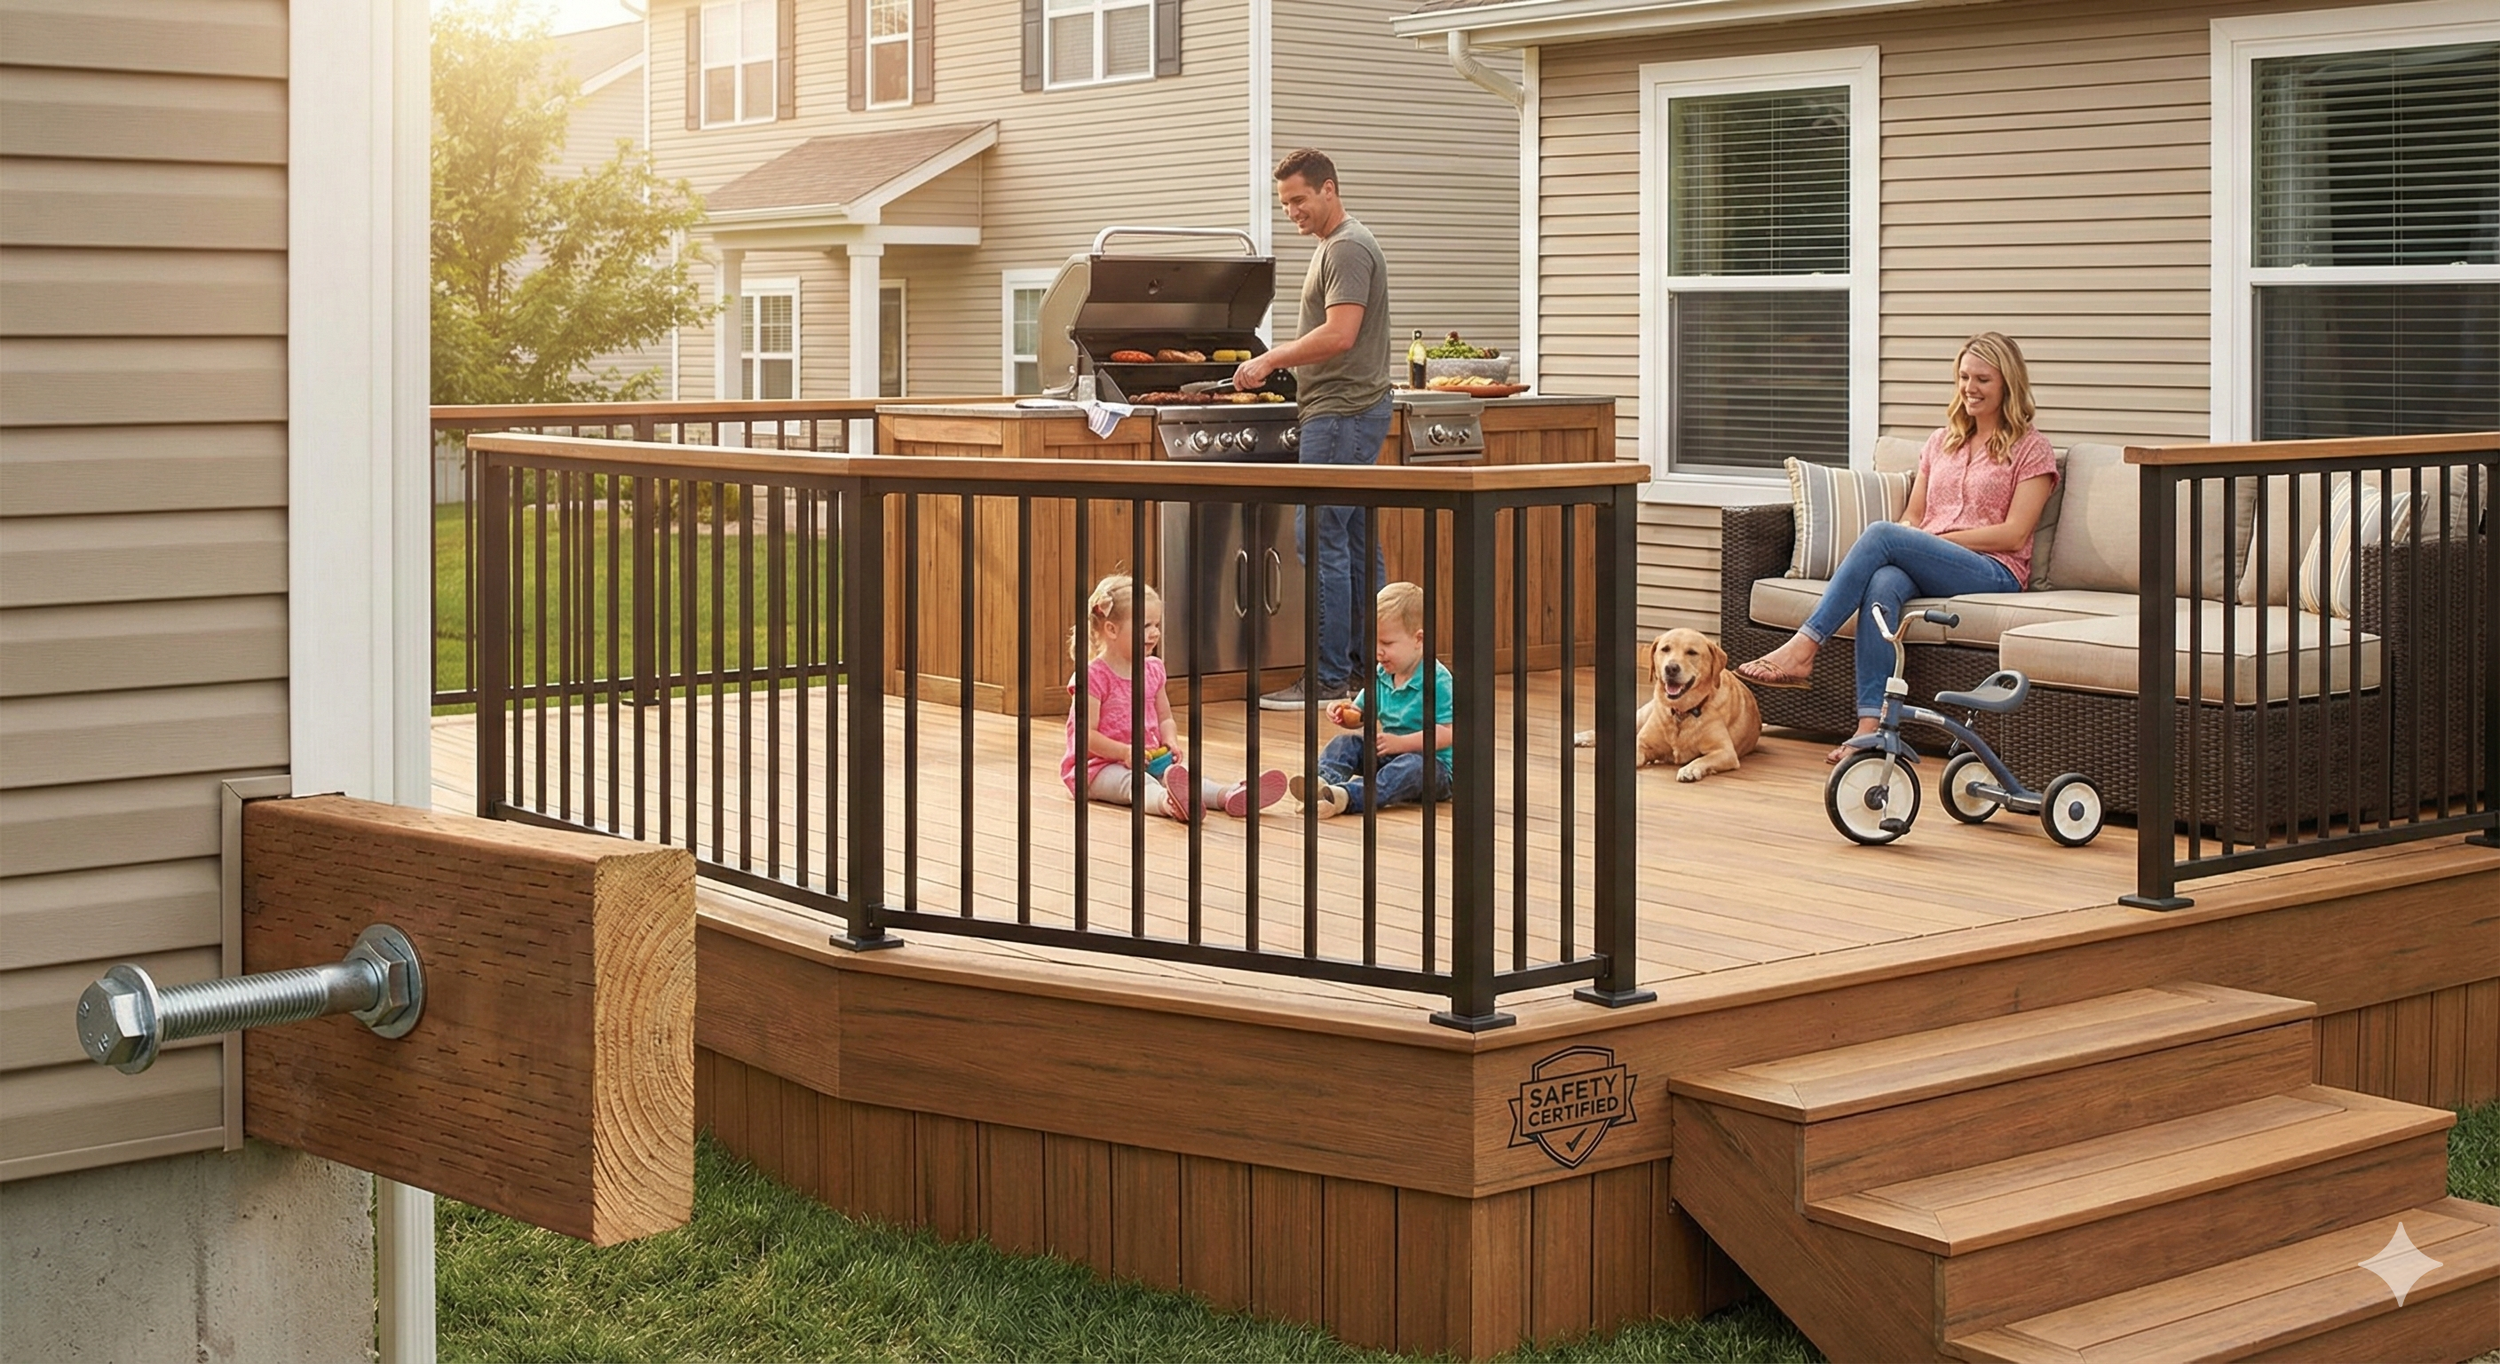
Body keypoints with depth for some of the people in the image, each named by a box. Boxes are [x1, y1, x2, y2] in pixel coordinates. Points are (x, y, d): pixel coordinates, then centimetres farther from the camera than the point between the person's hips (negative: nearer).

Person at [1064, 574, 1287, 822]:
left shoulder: (1152, 670, 11)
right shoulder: (1093, 676, -12)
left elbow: (1165, 718, 20)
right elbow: (1086, 734, -17)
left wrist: (1169, 743, -2)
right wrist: (1125, 752, -27)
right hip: (1100, 766, -7)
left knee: (1184, 773, -22)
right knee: (1135, 782, -39)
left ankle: (1229, 796, -51)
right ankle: (1167, 802, -73)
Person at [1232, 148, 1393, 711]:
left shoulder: (1348, 248, -13)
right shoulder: (1333, 246, 20)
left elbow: (1339, 335, -23)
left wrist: (1270, 358, -18)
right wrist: (1277, 364, 13)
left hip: (1342, 412, -11)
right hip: (1348, 410, 11)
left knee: (1321, 540, -10)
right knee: (1357, 542, 12)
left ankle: (1328, 679, -9)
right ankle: (1369, 668, 16)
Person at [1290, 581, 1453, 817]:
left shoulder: (1437, 680, -16)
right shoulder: (1380, 676, 7)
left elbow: (1447, 733, -23)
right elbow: (1361, 715, 19)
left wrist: (1401, 743, -29)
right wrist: (1345, 713, -6)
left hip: (1431, 762, -8)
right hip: (1389, 755, 8)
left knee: (1412, 766, -38)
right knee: (1344, 743, -6)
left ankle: (1346, 796, -61)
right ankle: (1324, 780, -40)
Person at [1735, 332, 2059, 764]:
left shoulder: (2031, 448, 7)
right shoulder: (1942, 442, 25)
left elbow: (2013, 535, -3)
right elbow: (1912, 517, 20)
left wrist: (1938, 538, -9)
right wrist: (1907, 539, -5)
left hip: (1994, 572, -5)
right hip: (1928, 568, 5)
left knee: (1881, 534, -30)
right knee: (1882, 583, -35)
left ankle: (1802, 648, -35)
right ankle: (1870, 727, -45)